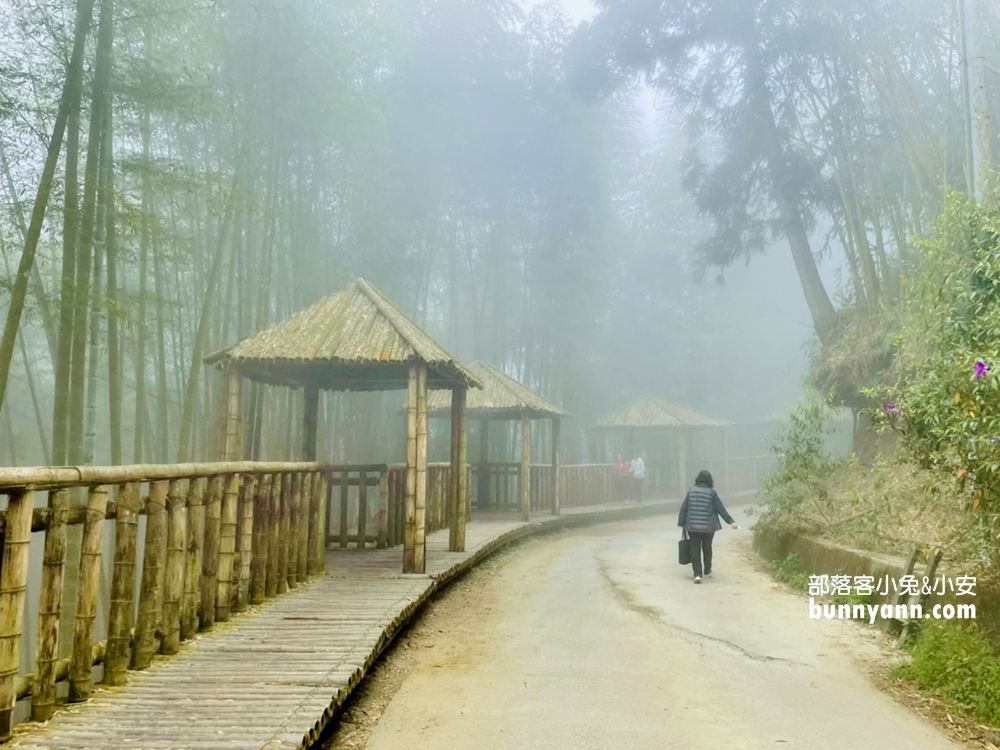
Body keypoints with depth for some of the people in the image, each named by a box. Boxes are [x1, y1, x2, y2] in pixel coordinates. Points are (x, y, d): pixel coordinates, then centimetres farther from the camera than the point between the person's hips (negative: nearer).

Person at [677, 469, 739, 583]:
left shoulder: (691, 491, 0)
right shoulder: (711, 492, -6)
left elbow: (684, 508, 3)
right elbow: (720, 509, -6)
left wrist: (681, 523, 11)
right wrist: (731, 521, -1)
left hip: (692, 527, 1)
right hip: (708, 527, -1)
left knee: (695, 550, 3)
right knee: (707, 548, 18)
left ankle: (697, 574, -8)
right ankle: (707, 570, 33)